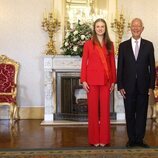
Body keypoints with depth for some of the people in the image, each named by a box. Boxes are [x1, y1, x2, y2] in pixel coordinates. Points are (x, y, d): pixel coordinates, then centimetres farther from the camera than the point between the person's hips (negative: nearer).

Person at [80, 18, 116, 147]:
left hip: (106, 79, 2)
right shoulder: (88, 44, 3)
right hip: (92, 79, -2)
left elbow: (112, 63, 9)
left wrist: (113, 81, 5)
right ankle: (94, 139, 13)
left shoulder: (110, 44, 9)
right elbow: (84, 62, 1)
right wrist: (83, 80, -6)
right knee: (93, 108, 3)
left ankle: (104, 138, 14)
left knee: (105, 108, 4)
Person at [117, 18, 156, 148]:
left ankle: (140, 139, 17)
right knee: (130, 114, 6)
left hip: (143, 86, 0)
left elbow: (152, 66, 3)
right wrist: (120, 86, -3)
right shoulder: (123, 46, 3)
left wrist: (151, 85, -2)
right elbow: (120, 67, 2)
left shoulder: (149, 45, 4)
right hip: (128, 86, 0)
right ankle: (131, 139, 18)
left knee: (142, 113, 6)